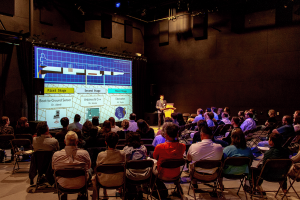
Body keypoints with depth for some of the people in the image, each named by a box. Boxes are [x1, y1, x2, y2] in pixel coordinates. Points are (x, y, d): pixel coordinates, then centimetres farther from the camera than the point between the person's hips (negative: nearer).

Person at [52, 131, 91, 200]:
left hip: (63, 185, 2)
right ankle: (82, 193, 45)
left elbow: (54, 169, 3)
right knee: (90, 171, 29)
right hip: (81, 184, -1)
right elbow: (89, 167, -1)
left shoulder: (56, 155, -18)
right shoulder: (84, 153, -21)